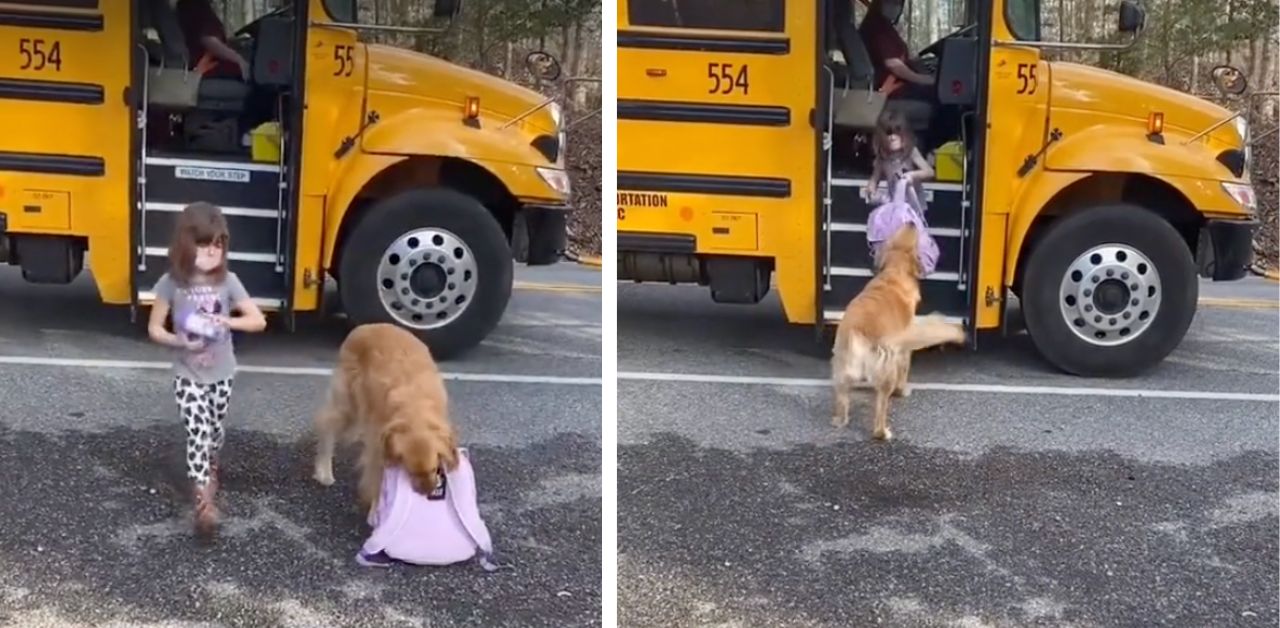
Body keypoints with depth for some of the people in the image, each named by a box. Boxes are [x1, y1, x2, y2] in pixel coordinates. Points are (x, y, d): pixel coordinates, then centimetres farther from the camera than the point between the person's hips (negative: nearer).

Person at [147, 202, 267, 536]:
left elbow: (258, 321, -7)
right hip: (188, 375, -2)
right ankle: (204, 500, -18)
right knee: (198, 432, -13)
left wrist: (226, 322, -23)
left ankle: (208, 471, 48)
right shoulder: (171, 283, -11)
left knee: (214, 430, 18)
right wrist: (179, 341, -22)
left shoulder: (228, 282, -9)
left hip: (221, 374, 2)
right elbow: (154, 328, -4)